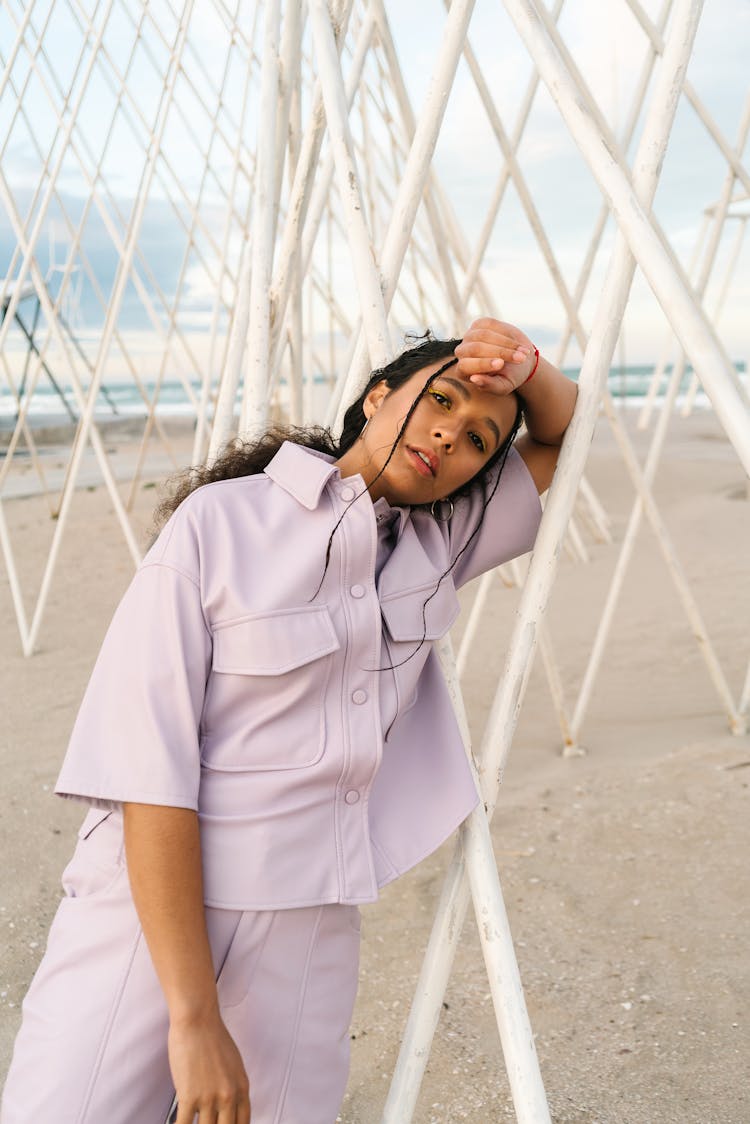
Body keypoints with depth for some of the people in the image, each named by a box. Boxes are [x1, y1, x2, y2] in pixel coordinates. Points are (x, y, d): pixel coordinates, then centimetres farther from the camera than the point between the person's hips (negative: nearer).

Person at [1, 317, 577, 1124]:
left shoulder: (436, 546, 7)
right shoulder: (217, 523, -10)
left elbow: (563, 433, 19)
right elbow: (147, 765, -15)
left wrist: (527, 366, -5)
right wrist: (193, 1015, -18)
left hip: (309, 935, 5)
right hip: (147, 908, -4)